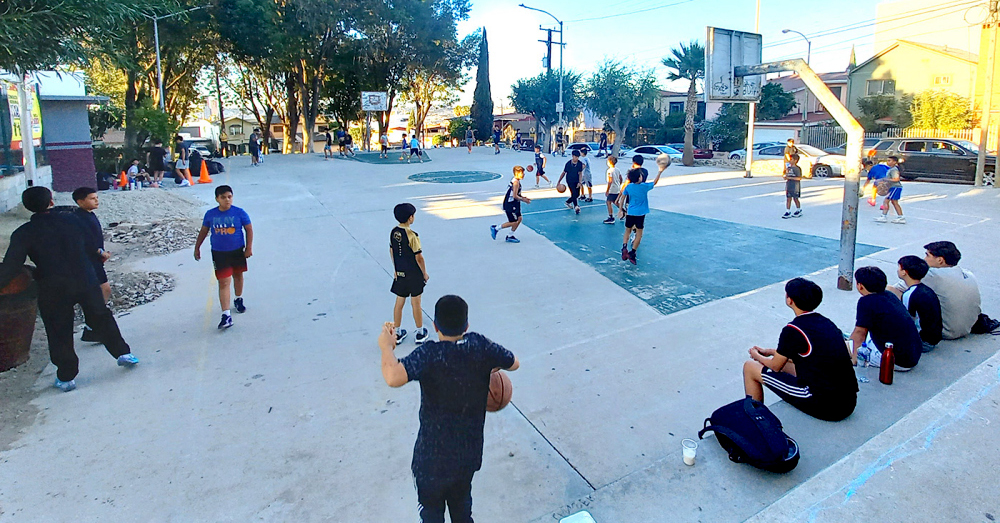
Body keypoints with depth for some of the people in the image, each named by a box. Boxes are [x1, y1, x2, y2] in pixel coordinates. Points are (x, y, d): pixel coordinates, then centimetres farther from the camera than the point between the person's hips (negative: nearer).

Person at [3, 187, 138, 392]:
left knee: (59, 332, 11)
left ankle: (66, 377, 21)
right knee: (101, 319, 18)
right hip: (86, 281, 2)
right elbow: (91, 250, 3)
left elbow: (10, 267, -11)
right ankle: (123, 353, 23)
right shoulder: (72, 220, -2)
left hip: (53, 290, -1)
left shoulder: (23, 233, -8)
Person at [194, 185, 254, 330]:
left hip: (237, 251, 0)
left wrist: (249, 247, -7)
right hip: (219, 253, 0)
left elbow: (249, 229, -2)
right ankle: (226, 315, -9)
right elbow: (203, 231, 9)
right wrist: (197, 247, 13)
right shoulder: (210, 214, -4)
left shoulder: (239, 213, -9)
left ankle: (238, 299, 47)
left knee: (238, 275, 20)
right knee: (224, 282, -6)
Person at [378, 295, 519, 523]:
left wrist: (386, 347, -24)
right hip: (470, 452, 4)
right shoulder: (480, 346, -12)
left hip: (434, 457, -4)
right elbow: (514, 363, 2)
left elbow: (394, 378, -41)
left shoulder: (430, 354, -25)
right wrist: (491, 366, 21)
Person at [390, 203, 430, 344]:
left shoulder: (394, 232, -2)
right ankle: (420, 333, 21)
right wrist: (425, 273, -5)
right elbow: (419, 257, -18)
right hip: (413, 274, -5)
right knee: (415, 303, 7)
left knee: (399, 302, 14)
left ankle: (397, 333, 23)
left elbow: (391, 251, 8)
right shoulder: (412, 236, -21)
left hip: (400, 273, 6)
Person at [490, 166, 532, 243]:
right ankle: (495, 228, 8)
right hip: (510, 205, -10)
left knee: (519, 219, 11)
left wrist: (523, 197, 13)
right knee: (513, 222, -3)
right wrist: (524, 200, -13)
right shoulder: (516, 182, -20)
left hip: (514, 204, 10)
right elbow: (515, 196, -24)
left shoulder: (515, 181, 11)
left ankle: (510, 237, 19)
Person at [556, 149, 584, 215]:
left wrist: (579, 182, -22)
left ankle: (568, 202, 33)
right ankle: (576, 207, -15)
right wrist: (559, 182, -2)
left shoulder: (580, 164, -9)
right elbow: (564, 173, -2)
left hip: (577, 181, 3)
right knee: (574, 193, -17)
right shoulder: (568, 163, -12)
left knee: (577, 195, 8)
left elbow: (580, 173, -10)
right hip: (570, 181, -3)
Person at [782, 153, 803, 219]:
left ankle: (799, 211, 21)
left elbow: (799, 178, -18)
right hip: (788, 185, 6)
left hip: (795, 186, -6)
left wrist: (790, 178, -22)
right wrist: (785, 177, -1)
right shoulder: (788, 167, 9)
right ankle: (788, 212, 8)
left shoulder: (797, 168, -13)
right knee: (788, 199, 4)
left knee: (795, 198, 5)